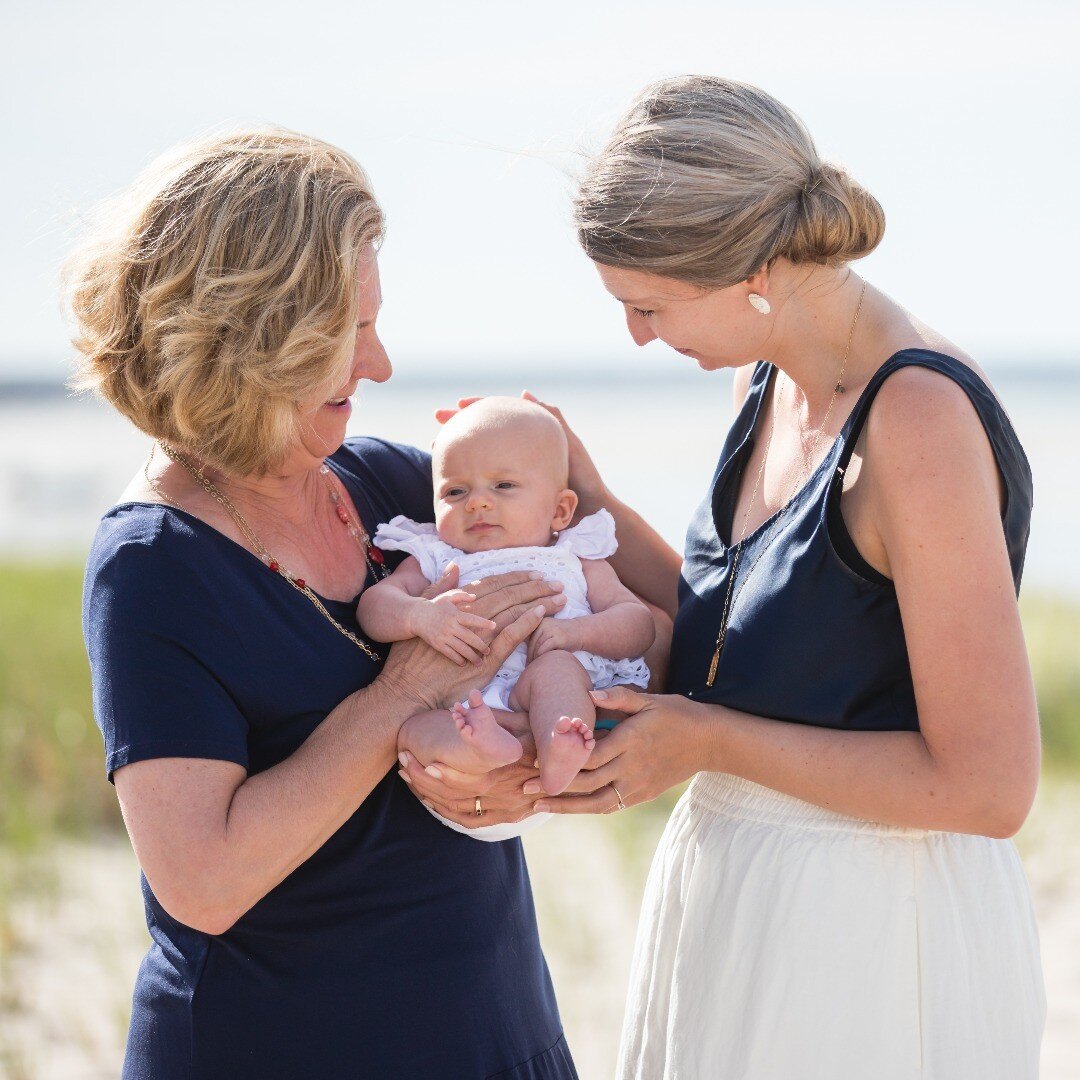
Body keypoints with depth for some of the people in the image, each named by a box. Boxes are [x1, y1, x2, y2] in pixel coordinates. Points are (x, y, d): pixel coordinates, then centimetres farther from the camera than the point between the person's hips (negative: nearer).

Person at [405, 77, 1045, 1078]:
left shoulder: (918, 416, -23)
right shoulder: (766, 378, 4)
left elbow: (988, 785, -24)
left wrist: (708, 742, -18)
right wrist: (590, 506, 2)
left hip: (872, 925, -8)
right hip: (730, 881, 8)